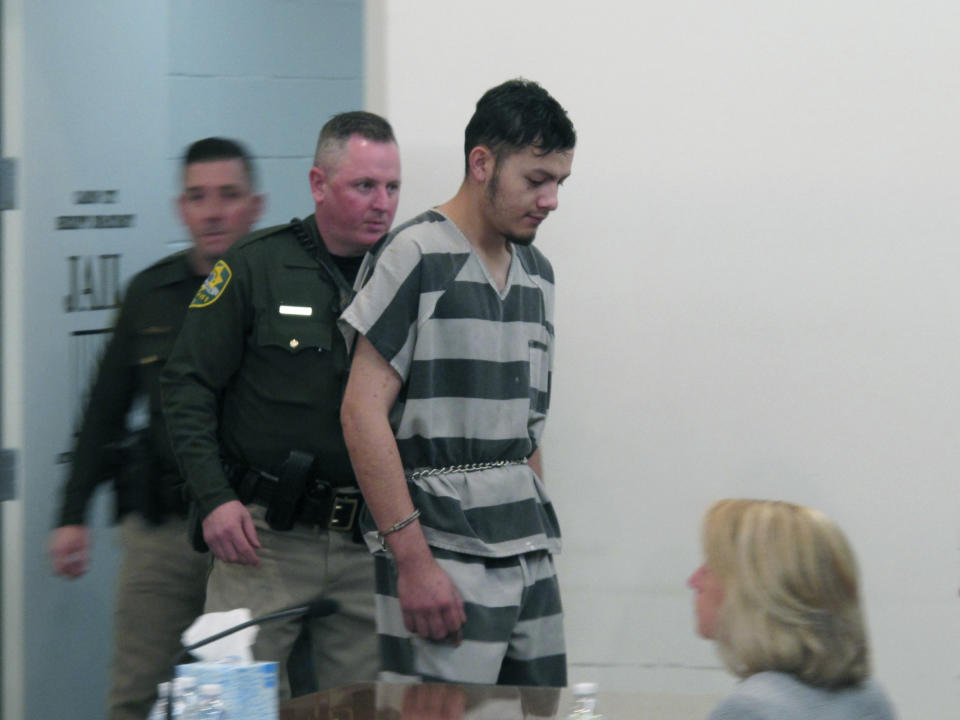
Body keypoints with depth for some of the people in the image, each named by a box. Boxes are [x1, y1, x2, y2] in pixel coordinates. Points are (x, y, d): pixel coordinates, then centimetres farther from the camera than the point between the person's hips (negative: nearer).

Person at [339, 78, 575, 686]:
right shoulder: (417, 256, -8)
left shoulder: (537, 272, 15)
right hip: (441, 550, -7)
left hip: (530, 552, 7)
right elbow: (363, 411, -13)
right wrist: (412, 558, -17)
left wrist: (536, 528, 14)